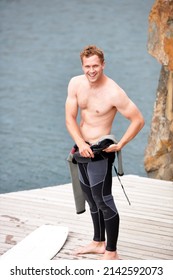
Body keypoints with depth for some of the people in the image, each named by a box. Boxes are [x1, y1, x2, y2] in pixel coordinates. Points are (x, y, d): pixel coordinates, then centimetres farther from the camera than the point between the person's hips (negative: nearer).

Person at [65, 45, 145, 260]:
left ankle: (111, 252, 9)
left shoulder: (113, 93, -21)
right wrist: (80, 143, -19)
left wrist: (120, 145, -18)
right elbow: (70, 118, -4)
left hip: (100, 152, -7)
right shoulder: (76, 84, -4)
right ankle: (98, 242, 35)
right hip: (84, 149, 7)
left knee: (103, 201, -3)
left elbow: (138, 120, -16)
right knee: (92, 200, 19)